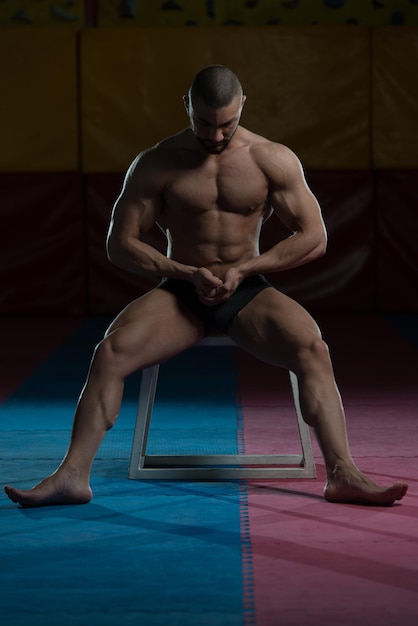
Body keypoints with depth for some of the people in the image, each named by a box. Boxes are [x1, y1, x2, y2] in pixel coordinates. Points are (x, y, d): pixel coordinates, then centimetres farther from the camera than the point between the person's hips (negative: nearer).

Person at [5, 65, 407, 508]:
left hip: (248, 292, 0)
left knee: (312, 350, -30)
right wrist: (187, 273, -12)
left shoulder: (274, 160, -1)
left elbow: (313, 238, -1)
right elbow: (120, 244, 0)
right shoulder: (156, 165, -2)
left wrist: (242, 270, -11)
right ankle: (72, 475, -26)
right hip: (180, 291, 0)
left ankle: (342, 475, -33)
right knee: (111, 351, -27)